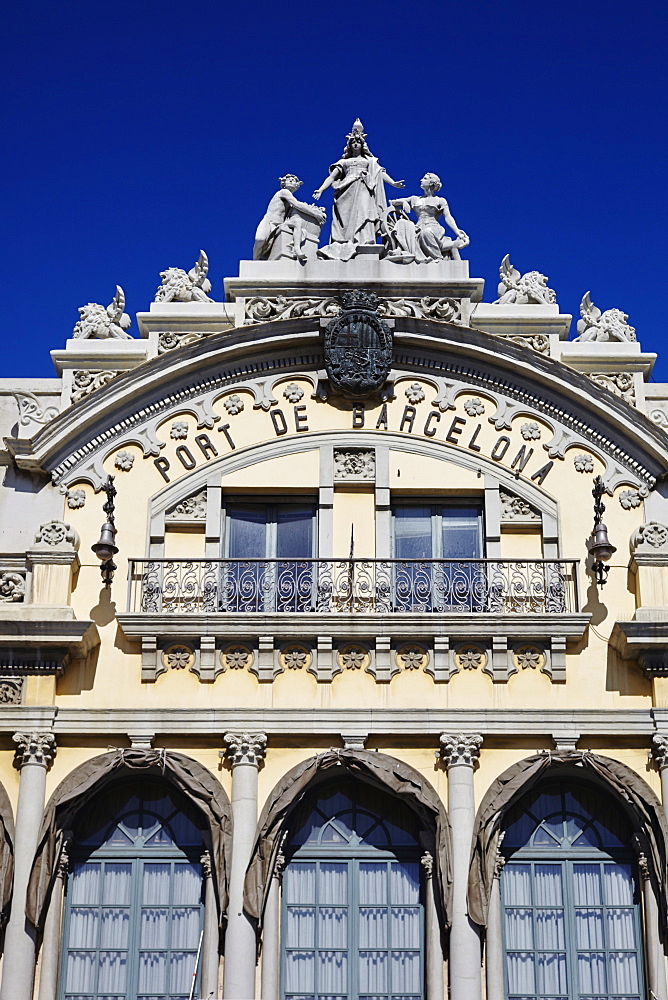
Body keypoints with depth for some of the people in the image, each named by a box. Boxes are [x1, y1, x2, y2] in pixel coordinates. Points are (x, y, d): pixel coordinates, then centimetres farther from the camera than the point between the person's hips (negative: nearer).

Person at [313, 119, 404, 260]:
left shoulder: (369, 160, 23)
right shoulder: (344, 162, 24)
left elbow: (381, 173, 11)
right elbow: (332, 176, 15)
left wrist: (393, 183, -6)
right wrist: (320, 190, 0)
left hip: (363, 192, -1)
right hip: (347, 193, 1)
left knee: (362, 217, -19)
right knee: (346, 221, -13)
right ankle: (342, 249, -23)